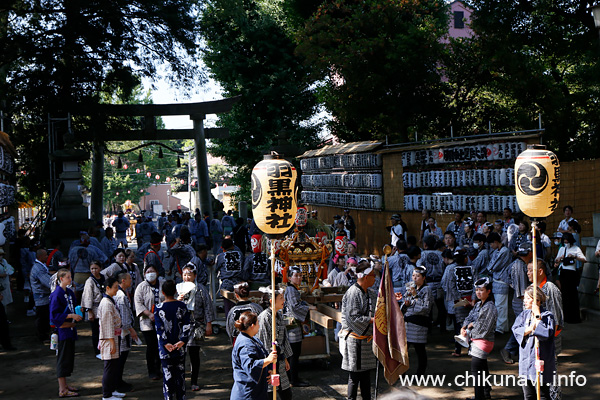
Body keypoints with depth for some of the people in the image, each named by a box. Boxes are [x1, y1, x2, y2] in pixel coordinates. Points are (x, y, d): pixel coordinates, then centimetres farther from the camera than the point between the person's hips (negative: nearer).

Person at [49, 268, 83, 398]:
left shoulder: (70, 292, 11)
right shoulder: (56, 294, -16)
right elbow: (54, 315, -19)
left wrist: (76, 315, 6)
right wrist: (71, 316, -20)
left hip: (70, 329, 9)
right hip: (62, 329, -9)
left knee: (69, 357, 14)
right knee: (63, 358, -3)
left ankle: (64, 385, 26)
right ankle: (62, 390, 3)